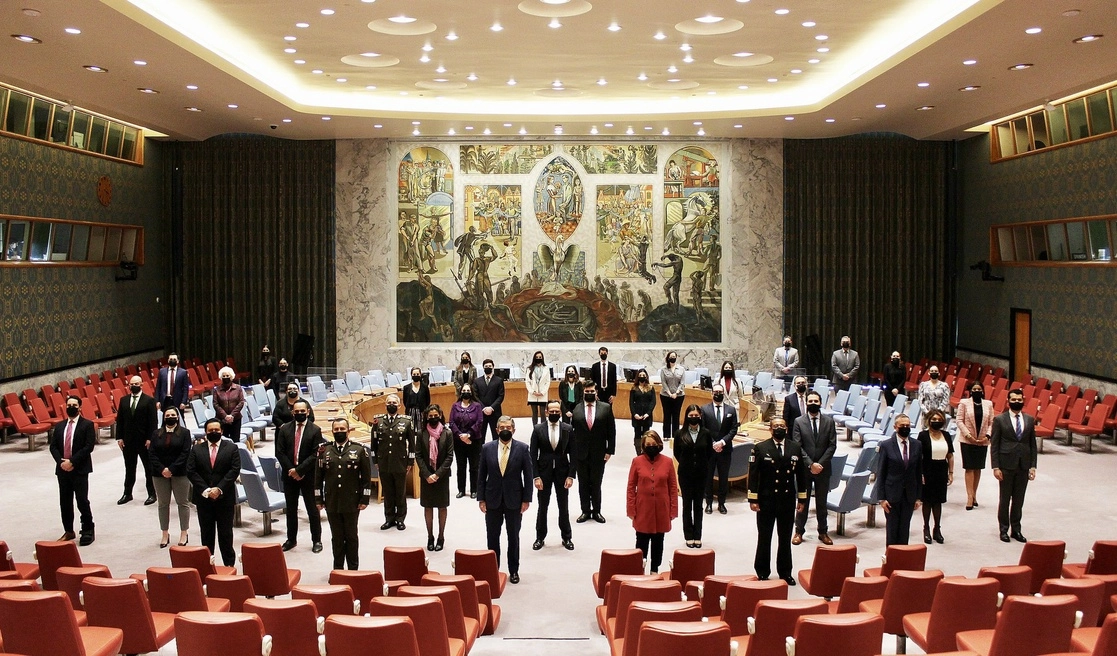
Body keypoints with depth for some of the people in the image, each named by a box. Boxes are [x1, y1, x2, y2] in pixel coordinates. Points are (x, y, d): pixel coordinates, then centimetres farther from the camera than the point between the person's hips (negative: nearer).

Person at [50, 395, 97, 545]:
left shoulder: (87, 425, -2)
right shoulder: (59, 426, 14)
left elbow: (89, 446, -11)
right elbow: (53, 446, 8)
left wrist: (72, 461, -16)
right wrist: (61, 462, -9)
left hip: (80, 470, -5)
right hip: (62, 470, 5)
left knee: (82, 501, -6)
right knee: (65, 502, 9)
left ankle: (87, 531, 4)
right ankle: (68, 531, 19)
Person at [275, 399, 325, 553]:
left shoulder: (315, 430, -5)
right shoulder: (285, 429, 3)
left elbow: (315, 455, -9)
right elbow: (280, 452, 1)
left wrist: (299, 470, -15)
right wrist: (290, 469, -10)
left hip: (308, 475, -3)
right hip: (289, 475, 3)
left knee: (312, 509, 5)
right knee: (291, 509, 12)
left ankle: (316, 540, 13)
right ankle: (291, 539, 22)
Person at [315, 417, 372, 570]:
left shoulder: (359, 450, -2)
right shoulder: (324, 450, 3)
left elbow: (367, 477, -1)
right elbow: (318, 477, 7)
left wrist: (364, 499, -5)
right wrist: (318, 500, 4)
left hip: (352, 503, -2)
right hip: (332, 503, 2)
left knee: (351, 536, 8)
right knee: (337, 537, 9)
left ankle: (353, 569, 16)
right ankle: (338, 569, 17)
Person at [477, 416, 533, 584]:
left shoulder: (522, 448, -5)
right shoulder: (487, 448, -1)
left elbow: (528, 476, -3)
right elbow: (481, 476, 2)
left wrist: (526, 499, -6)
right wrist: (481, 498, -2)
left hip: (514, 500, -1)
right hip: (492, 500, 1)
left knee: (513, 537, 10)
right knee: (492, 537, 8)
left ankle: (514, 570, 21)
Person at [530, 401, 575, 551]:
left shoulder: (568, 429, -2)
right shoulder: (538, 429, -4)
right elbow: (533, 455, -4)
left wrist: (571, 475, -7)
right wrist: (536, 476, -9)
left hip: (562, 472, 0)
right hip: (544, 472, 0)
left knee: (564, 506, 8)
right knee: (542, 506, 8)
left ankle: (566, 537, 21)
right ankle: (540, 537, 20)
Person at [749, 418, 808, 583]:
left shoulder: (796, 448, 5)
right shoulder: (760, 448, -5)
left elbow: (801, 474, 8)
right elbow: (753, 475, -6)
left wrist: (802, 498, 7)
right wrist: (753, 499, -10)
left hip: (788, 501, 3)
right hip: (766, 501, -2)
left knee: (785, 539, 11)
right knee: (764, 538, 6)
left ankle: (785, 572, 21)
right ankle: (762, 572, 16)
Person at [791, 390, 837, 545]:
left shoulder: (829, 422, 2)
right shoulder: (799, 422, -3)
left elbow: (832, 445, -2)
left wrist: (820, 463, -12)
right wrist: (810, 464, -15)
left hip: (823, 468, 1)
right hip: (804, 468, -1)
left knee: (821, 501, 10)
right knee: (803, 501, 6)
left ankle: (823, 532, 20)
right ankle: (799, 531, 16)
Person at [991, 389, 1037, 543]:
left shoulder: (1030, 420, 7)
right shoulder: (999, 419, -3)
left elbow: (1033, 444, 9)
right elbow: (994, 445, -4)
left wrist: (1032, 466, 3)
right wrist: (995, 467, -9)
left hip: (1023, 466, 3)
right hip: (1006, 465, -3)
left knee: (1019, 500, 9)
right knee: (1005, 499, 5)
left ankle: (1016, 529, 19)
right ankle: (1004, 529, 15)